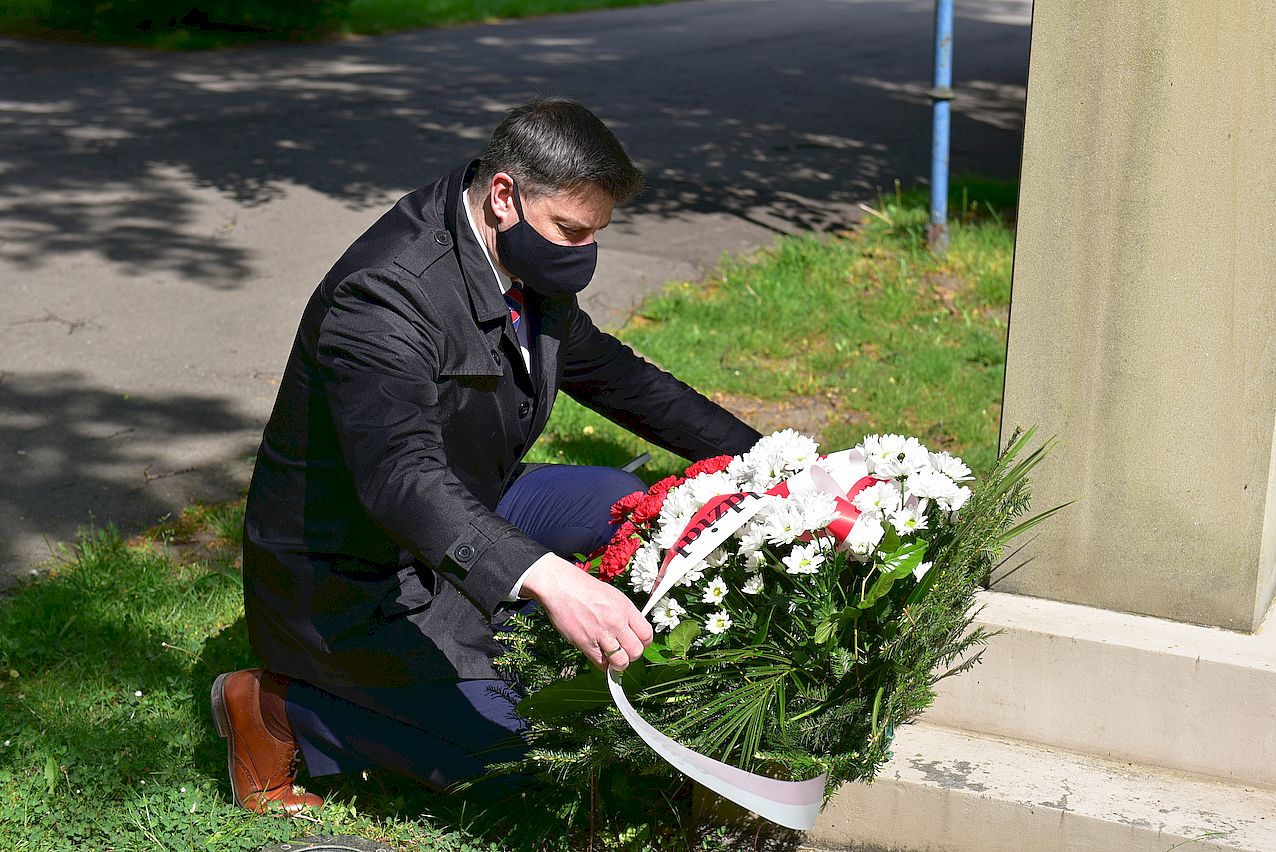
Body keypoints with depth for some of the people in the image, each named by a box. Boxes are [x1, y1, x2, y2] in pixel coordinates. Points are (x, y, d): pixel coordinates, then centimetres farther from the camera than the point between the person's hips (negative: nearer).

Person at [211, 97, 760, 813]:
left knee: (619, 503, 3)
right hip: (348, 563, -9)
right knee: (490, 745, -16)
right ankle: (270, 708, 0)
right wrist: (546, 578, -59)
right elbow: (399, 474, -46)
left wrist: (755, 457, 7)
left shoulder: (530, 266, -4)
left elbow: (606, 370, 12)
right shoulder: (386, 294, -33)